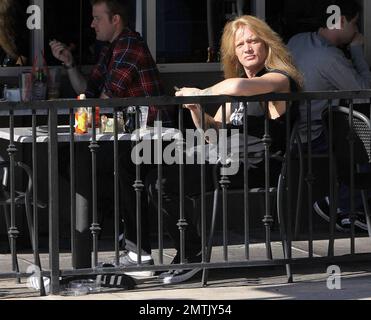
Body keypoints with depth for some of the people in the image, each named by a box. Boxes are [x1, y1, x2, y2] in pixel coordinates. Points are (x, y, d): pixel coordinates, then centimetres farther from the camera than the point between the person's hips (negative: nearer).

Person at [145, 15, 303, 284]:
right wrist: (196, 109, 0)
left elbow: (238, 86, -28)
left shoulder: (279, 78, -6)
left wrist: (199, 93, -12)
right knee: (157, 178, -8)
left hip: (258, 168, -9)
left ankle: (193, 255, -8)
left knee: (167, 183, -21)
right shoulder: (234, 91, 23)